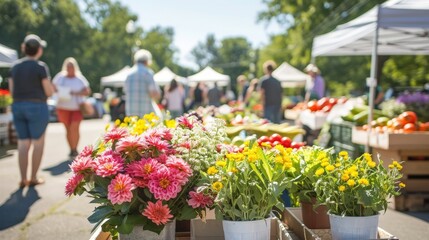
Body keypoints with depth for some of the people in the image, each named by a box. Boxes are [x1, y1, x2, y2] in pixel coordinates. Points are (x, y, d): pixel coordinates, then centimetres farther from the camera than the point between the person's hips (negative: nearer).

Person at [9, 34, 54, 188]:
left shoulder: (15, 66, 6)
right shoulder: (41, 67, -11)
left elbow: (12, 90, 11)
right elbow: (49, 91, -9)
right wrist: (50, 87, 13)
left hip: (18, 107, 5)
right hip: (37, 108, -5)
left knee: (23, 144, 11)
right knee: (38, 143, 7)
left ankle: (23, 179, 10)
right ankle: (34, 178, 9)